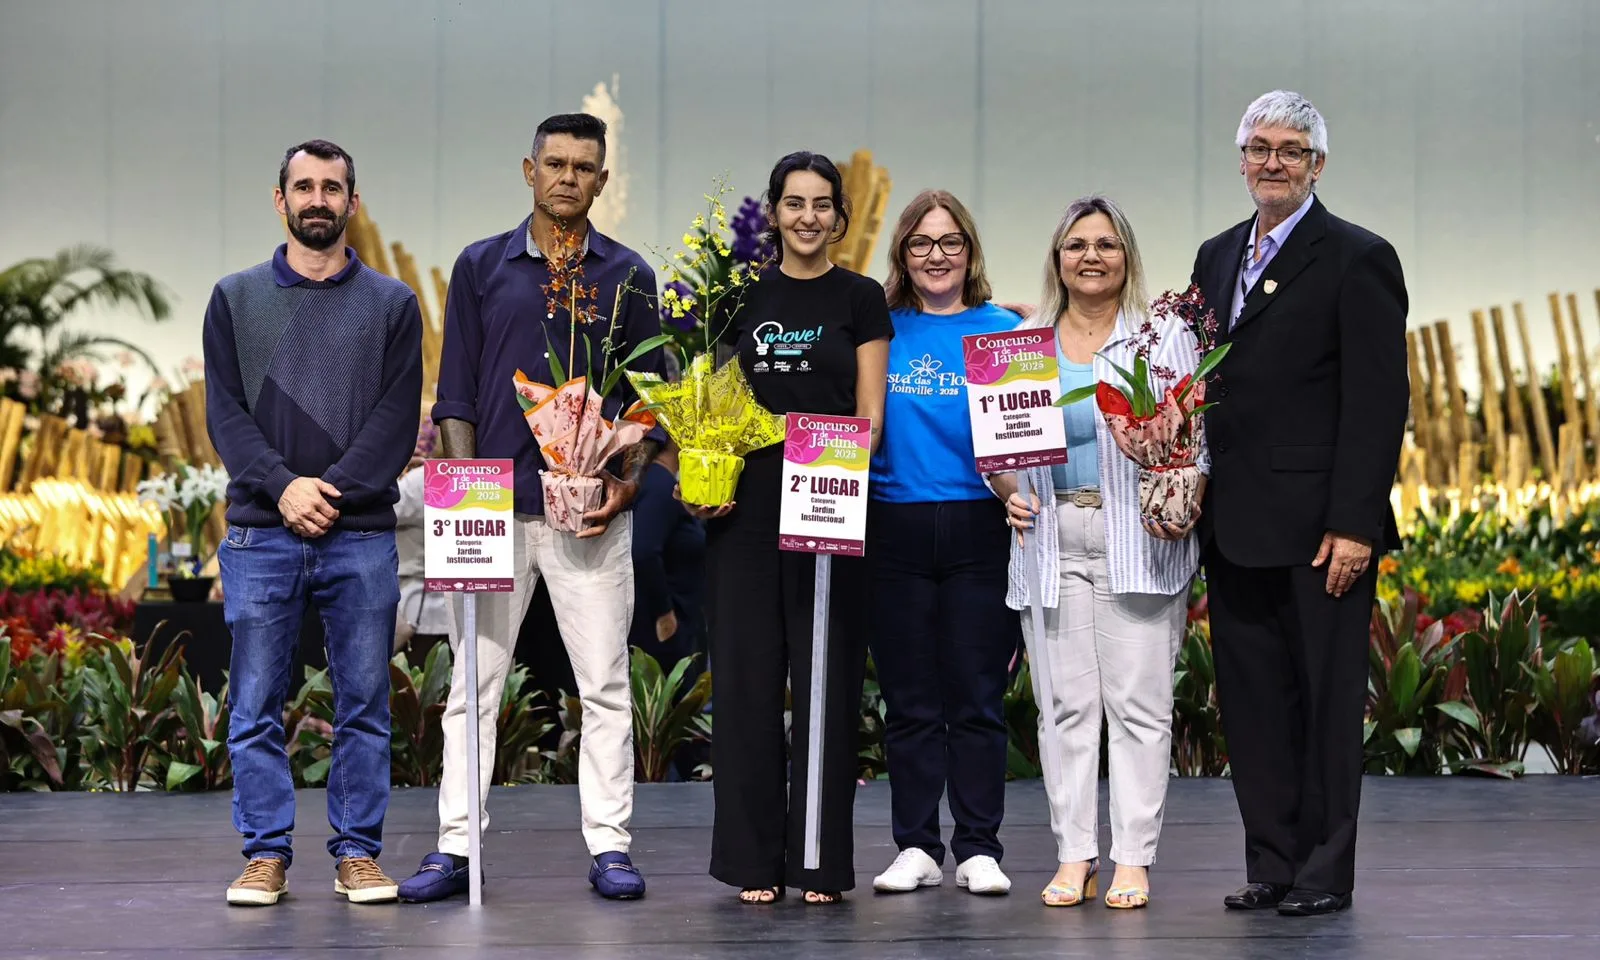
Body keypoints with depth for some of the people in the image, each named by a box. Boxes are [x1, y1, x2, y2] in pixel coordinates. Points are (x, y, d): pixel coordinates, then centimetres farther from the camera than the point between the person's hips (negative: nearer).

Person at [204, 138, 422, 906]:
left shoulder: (391, 304, 9)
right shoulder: (236, 299, 11)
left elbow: (398, 418, 0)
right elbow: (224, 412, 3)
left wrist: (334, 491, -13)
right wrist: (282, 485, -12)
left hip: (361, 534, 0)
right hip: (260, 533, 0)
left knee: (364, 704, 2)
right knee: (255, 705, 1)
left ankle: (357, 853, 9)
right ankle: (266, 855, 8)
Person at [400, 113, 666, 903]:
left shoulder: (627, 277, 7)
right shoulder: (481, 267, 7)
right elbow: (456, 393, 6)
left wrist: (628, 483, -7)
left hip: (592, 510, 0)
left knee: (604, 684, 2)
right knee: (474, 682, 2)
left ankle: (609, 846, 7)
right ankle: (454, 847, 7)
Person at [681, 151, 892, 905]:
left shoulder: (860, 299, 4)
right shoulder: (742, 297, 10)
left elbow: (870, 416, 0)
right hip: (747, 505, 2)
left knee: (827, 678, 1)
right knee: (747, 674, 2)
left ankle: (820, 861, 7)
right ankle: (753, 858, 9)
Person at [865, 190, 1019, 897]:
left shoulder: (1002, 330, 5)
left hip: (978, 528, -1)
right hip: (896, 532, 1)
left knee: (977, 696, 1)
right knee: (908, 699, 5)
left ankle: (978, 849, 8)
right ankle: (916, 847, 12)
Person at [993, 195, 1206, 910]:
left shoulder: (1165, 337, 6)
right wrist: (1010, 493, -4)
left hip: (1140, 540, -2)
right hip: (1051, 538, 3)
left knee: (1138, 702, -3)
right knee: (1066, 702, 3)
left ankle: (1133, 861, 0)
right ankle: (1074, 856, 9)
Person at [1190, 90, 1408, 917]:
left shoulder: (1356, 259, -5)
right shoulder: (1217, 257, 16)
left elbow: (1379, 403, -10)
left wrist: (1353, 524, -16)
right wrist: (1195, 497, 3)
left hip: (1318, 528, -6)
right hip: (1234, 528, 7)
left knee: (1326, 700, 0)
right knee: (1251, 700, 9)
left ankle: (1325, 873, 8)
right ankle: (1272, 866, 17)